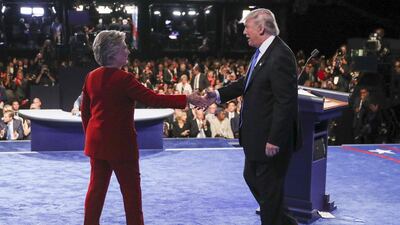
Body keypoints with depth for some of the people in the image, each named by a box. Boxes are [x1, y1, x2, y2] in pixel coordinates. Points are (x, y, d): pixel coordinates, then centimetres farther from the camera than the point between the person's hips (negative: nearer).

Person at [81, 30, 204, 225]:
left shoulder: (91, 77, 3)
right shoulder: (123, 79, -18)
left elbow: (85, 111, 10)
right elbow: (152, 99, -21)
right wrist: (186, 99, -18)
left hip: (97, 141, 7)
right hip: (120, 143, -7)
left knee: (97, 187, 14)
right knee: (131, 189, 5)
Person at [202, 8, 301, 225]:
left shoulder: (280, 56, -23)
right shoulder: (261, 52, 7)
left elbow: (286, 102, -25)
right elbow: (247, 82, 19)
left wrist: (274, 140, -24)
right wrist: (219, 94, 9)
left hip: (270, 137, -10)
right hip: (256, 134, 11)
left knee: (269, 187, 4)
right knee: (251, 177, 22)